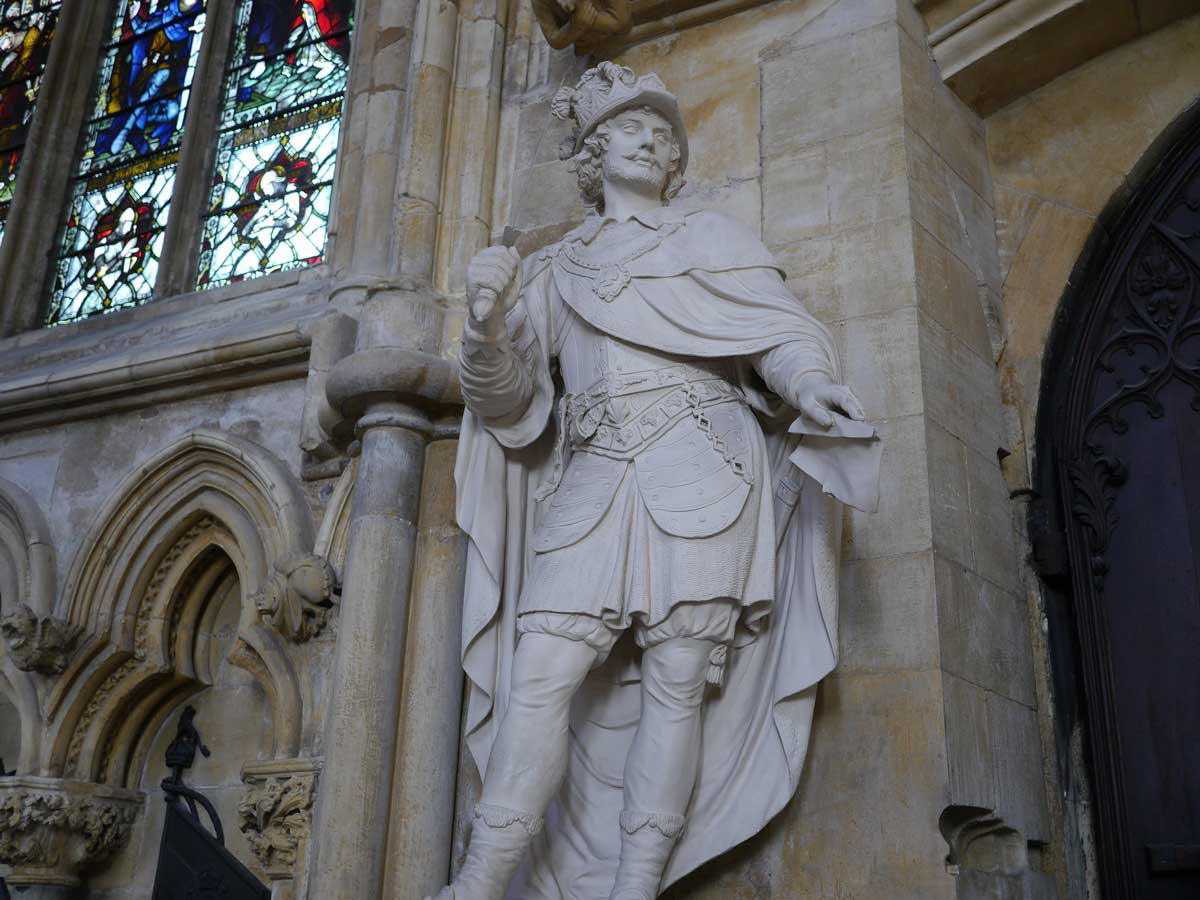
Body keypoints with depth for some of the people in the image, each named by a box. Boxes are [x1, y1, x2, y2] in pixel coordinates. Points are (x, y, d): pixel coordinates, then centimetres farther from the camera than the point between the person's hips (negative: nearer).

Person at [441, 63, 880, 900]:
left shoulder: (712, 235, 18)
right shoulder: (551, 269, 22)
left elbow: (779, 333, 7)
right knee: (542, 671, -12)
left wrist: (808, 383, -16)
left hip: (697, 477, -1)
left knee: (676, 680, -9)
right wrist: (488, 327, -8)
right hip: (591, 487, 2)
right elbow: (507, 398, 13)